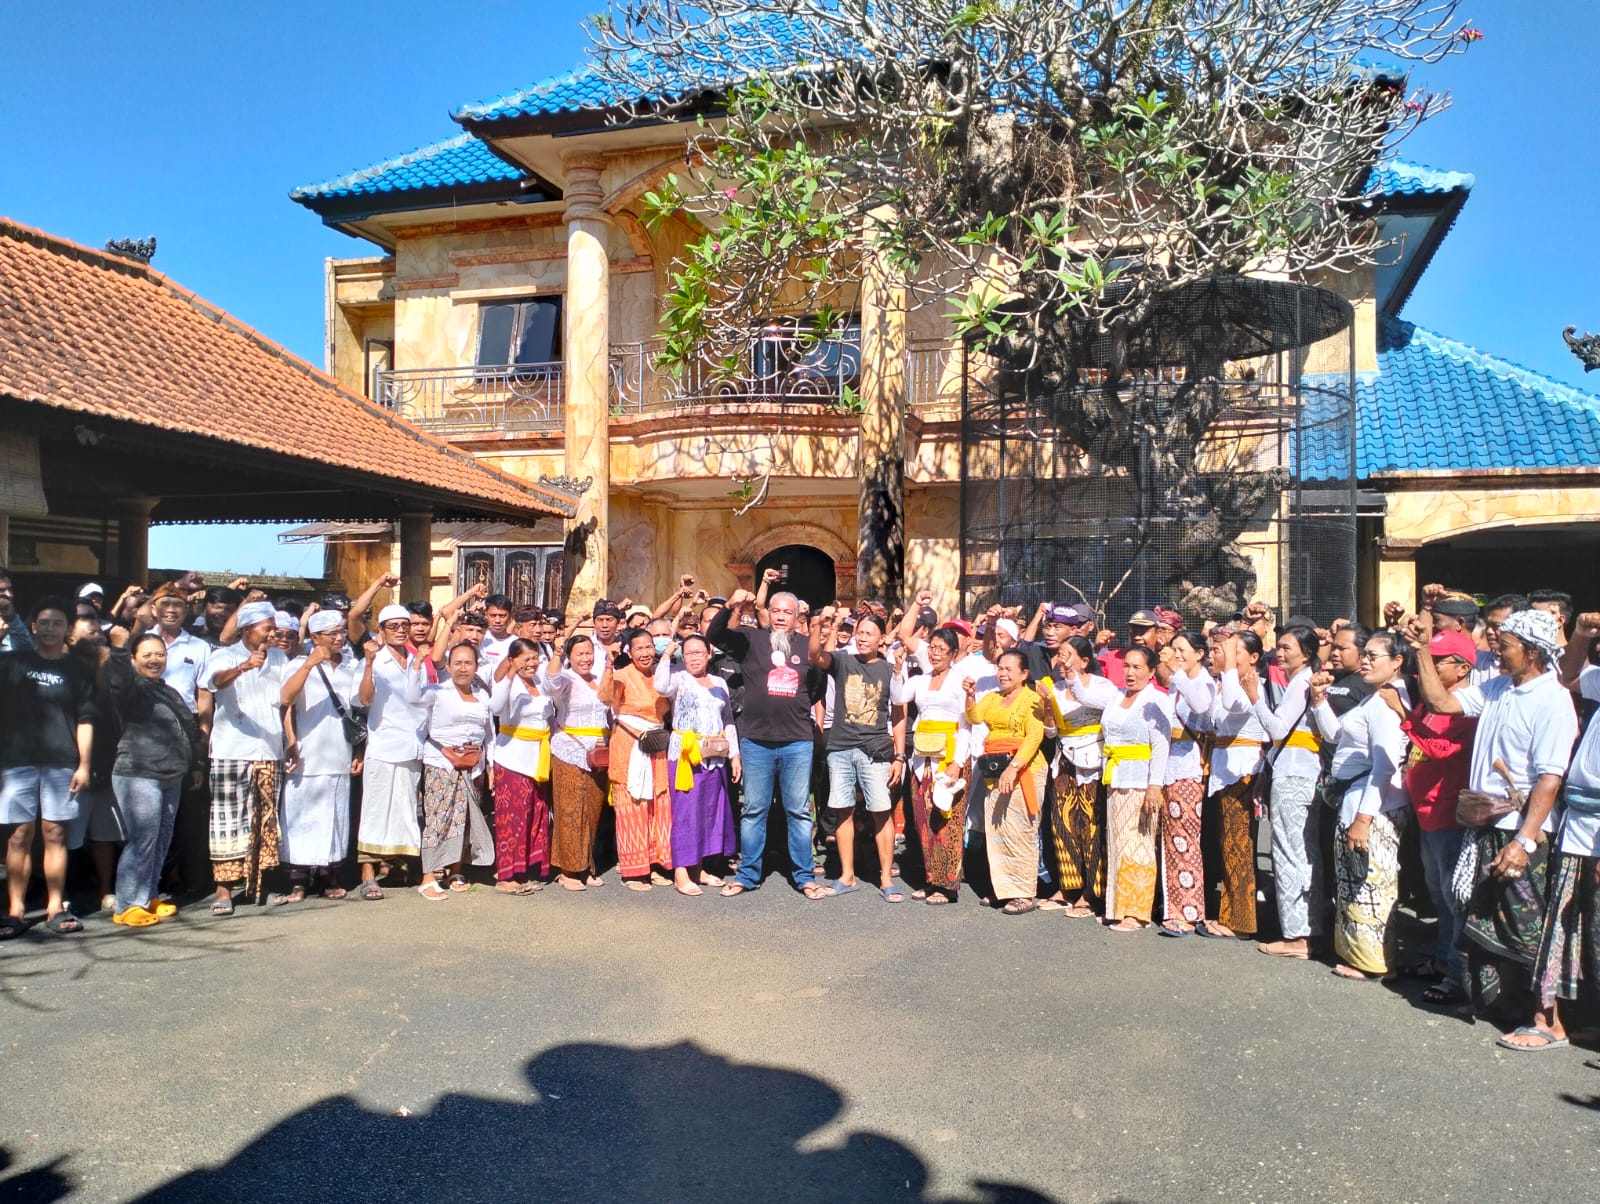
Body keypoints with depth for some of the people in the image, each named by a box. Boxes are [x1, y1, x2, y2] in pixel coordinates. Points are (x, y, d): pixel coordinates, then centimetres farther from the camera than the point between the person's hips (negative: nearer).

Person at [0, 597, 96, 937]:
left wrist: (84, 765, 0)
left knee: (55, 834, 2)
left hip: (61, 764, 0)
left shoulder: (78, 670, 8)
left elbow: (85, 720, 6)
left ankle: (56, 908, 7)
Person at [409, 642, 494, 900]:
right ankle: (428, 879, -4)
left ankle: (455, 871, 19)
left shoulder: (483, 695, 12)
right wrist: (417, 663, -29)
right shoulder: (438, 691, -3)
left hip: (473, 766, 5)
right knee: (439, 819, -8)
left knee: (465, 819, 7)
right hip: (441, 764, -5)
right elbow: (414, 697, -24)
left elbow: (489, 733, 18)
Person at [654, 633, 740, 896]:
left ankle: (698, 867, 20)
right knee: (685, 811, -6)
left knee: (711, 810, 9)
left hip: (715, 756, 6)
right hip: (685, 755, -6)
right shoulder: (679, 678, -1)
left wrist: (735, 755, 12)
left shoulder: (719, 683, 15)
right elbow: (661, 687, -25)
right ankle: (680, 873, -2)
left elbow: (728, 721, 17)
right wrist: (667, 655, -16)